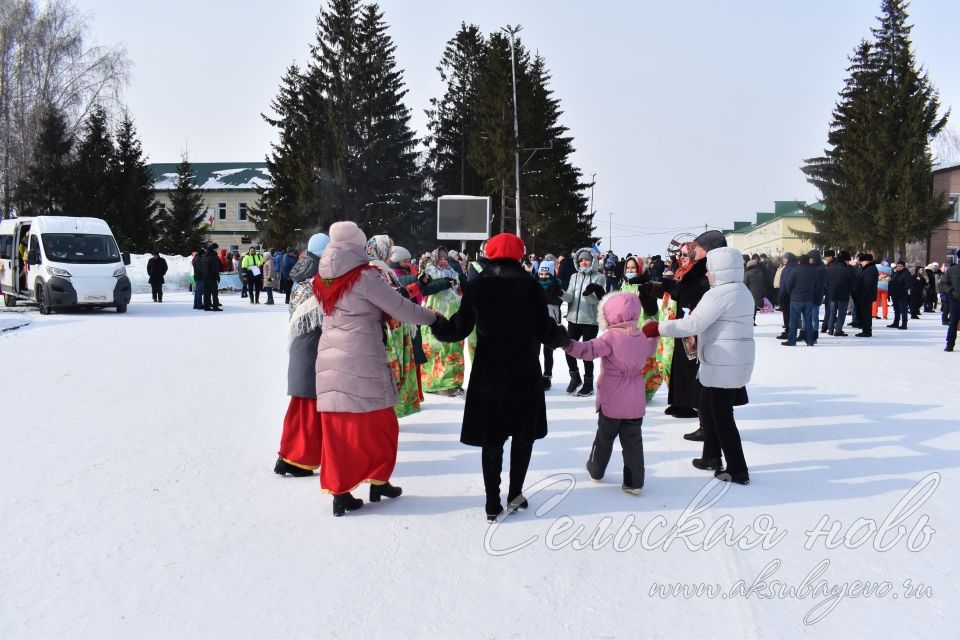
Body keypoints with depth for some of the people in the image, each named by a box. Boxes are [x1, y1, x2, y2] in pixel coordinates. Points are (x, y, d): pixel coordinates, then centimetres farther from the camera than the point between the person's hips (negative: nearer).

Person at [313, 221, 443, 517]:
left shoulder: (322, 280, 8)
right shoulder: (364, 277, -11)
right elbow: (401, 308, -7)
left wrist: (380, 314, 9)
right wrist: (434, 318, 6)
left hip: (329, 358, 6)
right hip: (362, 360, -6)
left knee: (336, 427, 9)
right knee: (377, 424, 12)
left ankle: (339, 492, 11)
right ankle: (378, 481, 22)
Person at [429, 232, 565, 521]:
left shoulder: (476, 286, -2)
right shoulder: (530, 286, -7)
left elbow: (459, 329, 0)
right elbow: (545, 332, -9)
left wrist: (436, 326, 20)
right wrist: (560, 335, 13)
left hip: (488, 374, 1)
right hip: (525, 373, -1)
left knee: (491, 439, 8)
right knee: (523, 435, 15)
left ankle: (493, 503, 9)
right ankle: (515, 494, 15)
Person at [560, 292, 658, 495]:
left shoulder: (611, 337, -16)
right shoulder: (642, 337, 4)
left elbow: (590, 349, -31)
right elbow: (648, 351, 26)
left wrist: (569, 344, -39)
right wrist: (653, 335, 43)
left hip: (611, 401, -4)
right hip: (635, 402, 4)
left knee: (604, 437, 15)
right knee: (633, 440, 7)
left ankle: (595, 470, 32)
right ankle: (634, 483, 6)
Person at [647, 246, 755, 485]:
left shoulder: (720, 294, -18)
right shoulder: (742, 292, 14)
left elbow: (694, 324, -23)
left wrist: (659, 328, -18)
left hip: (723, 364, -10)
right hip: (737, 360, 10)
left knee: (722, 415, -3)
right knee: (707, 407, 21)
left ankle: (738, 470, 3)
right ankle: (712, 457, 30)